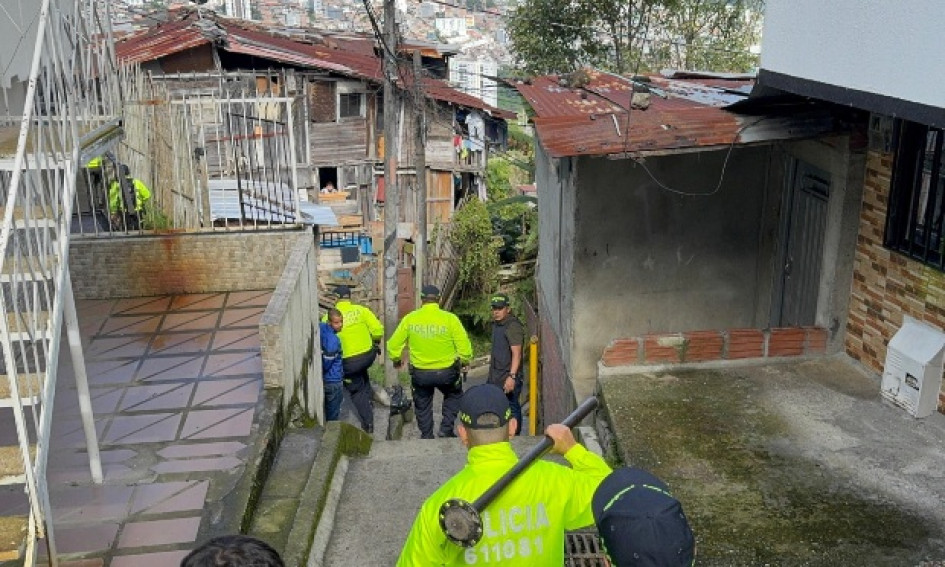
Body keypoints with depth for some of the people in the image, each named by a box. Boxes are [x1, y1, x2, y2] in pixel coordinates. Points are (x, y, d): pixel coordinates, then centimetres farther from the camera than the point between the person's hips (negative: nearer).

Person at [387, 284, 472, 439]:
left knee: (422, 405, 22)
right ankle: (446, 428, 18)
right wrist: (465, 361, 8)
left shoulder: (410, 318, -7)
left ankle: (426, 437, 29)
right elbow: (464, 345, -13)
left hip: (420, 373, 1)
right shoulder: (450, 319, -14)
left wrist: (396, 360, 20)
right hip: (446, 372, -1)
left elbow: (393, 345, 0)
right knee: (453, 396, 27)